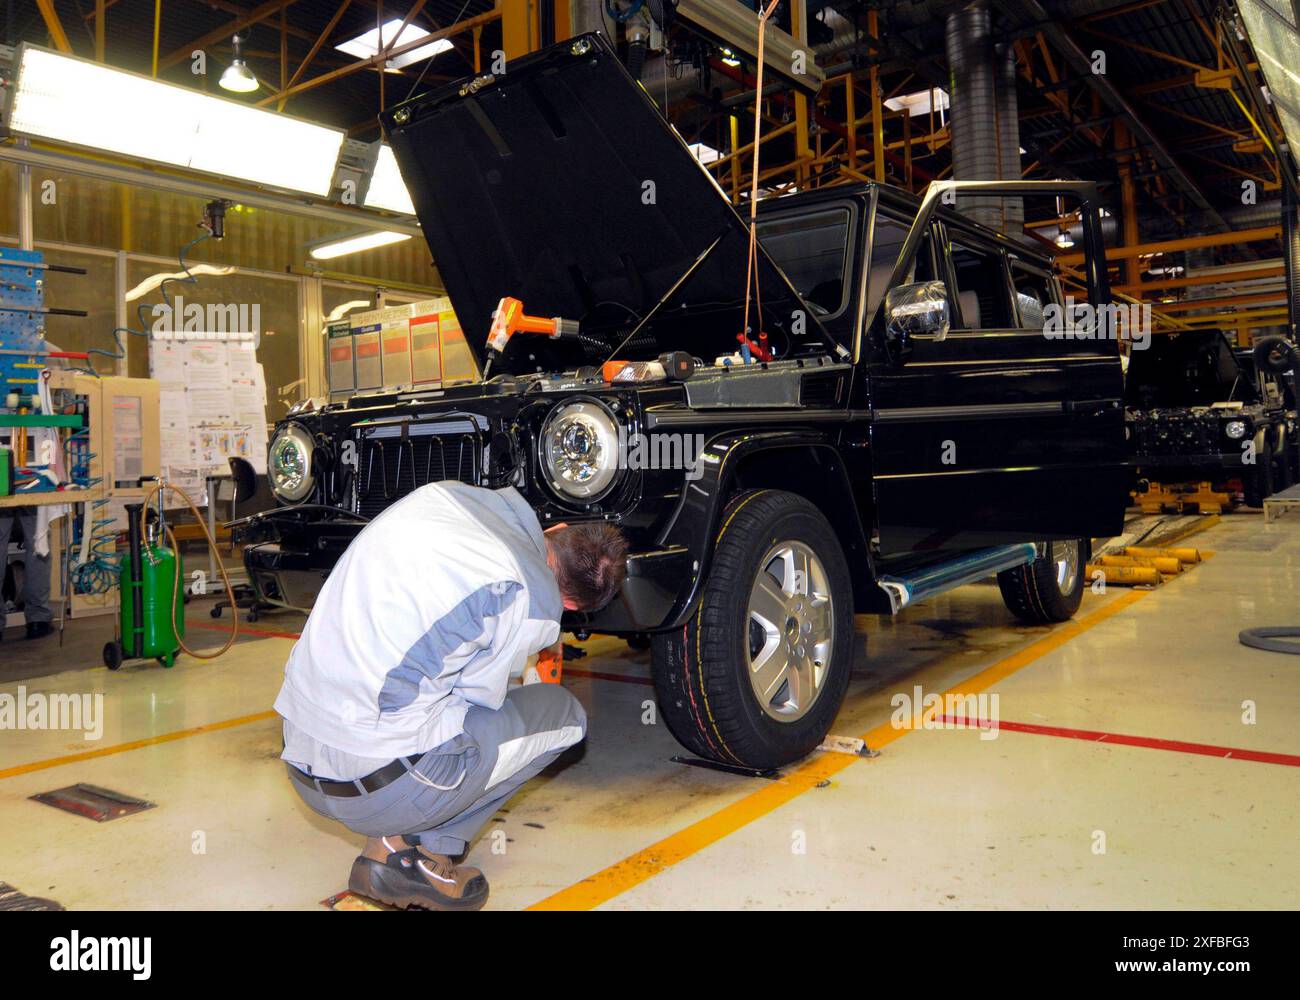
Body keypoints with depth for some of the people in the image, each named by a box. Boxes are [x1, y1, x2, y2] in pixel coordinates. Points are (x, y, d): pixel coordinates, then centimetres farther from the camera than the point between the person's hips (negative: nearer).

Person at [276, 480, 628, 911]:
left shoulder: (442, 494, 3)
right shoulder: (535, 600, -14)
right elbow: (483, 697, 0)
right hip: (383, 786, -7)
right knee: (564, 714, 9)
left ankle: (398, 836, 11)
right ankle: (409, 849, 0)